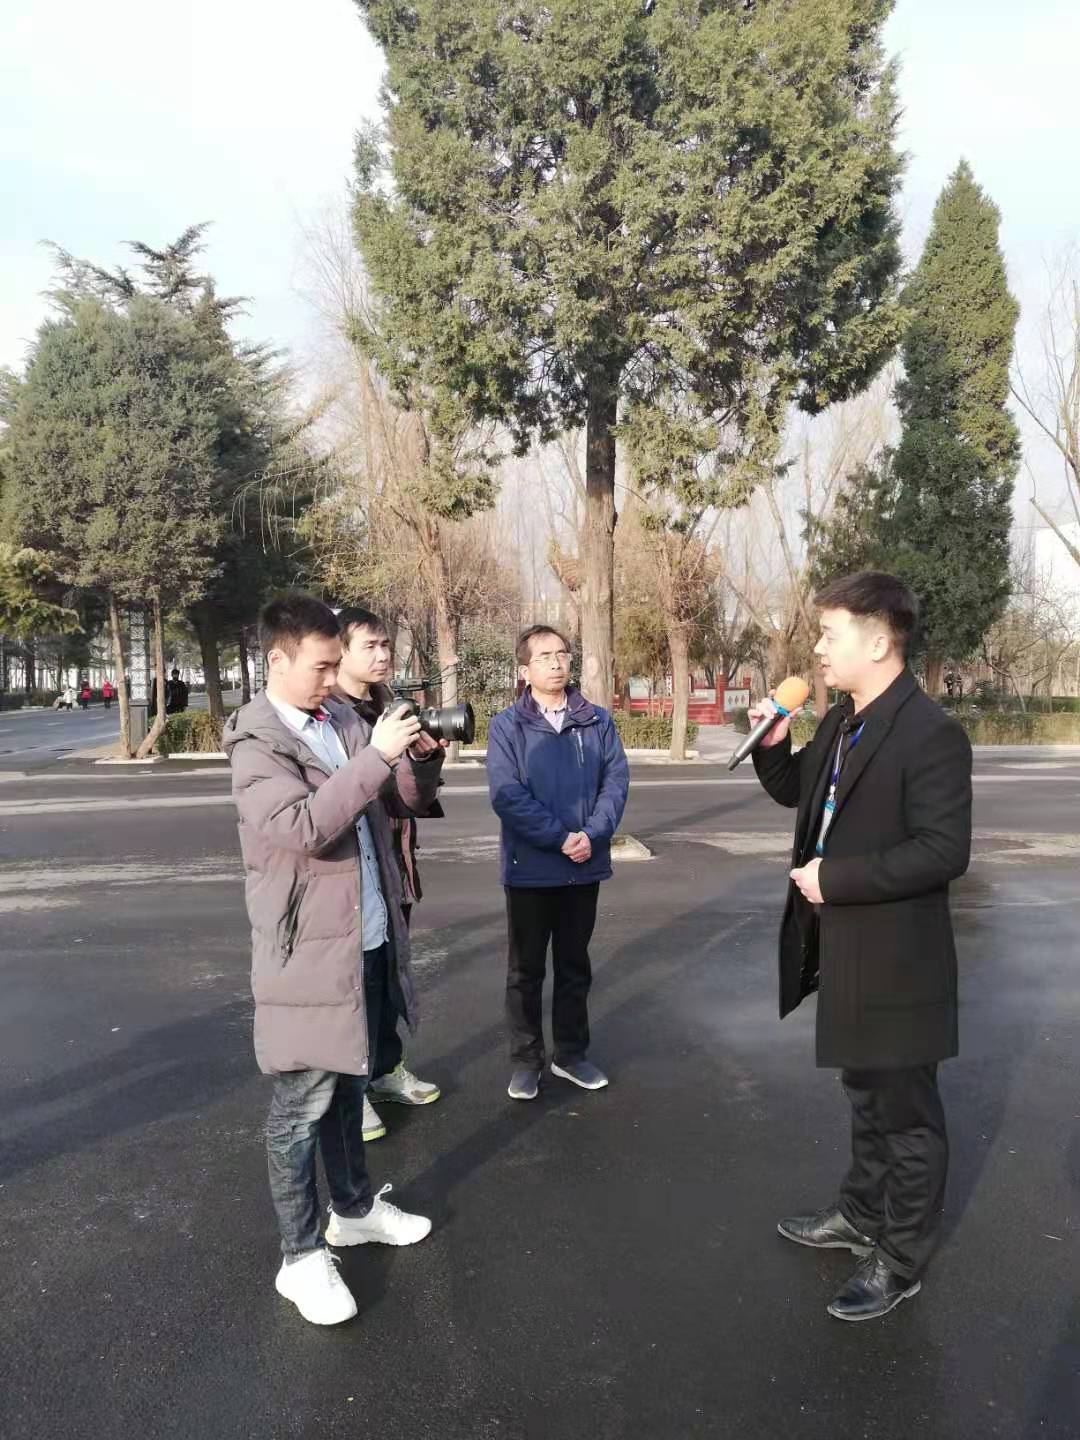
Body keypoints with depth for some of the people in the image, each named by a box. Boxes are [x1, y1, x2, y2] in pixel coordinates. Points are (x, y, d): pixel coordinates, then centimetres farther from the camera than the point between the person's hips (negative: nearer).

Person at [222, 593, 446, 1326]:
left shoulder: (344, 720, 7)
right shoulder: (255, 742, -13)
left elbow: (412, 798, 10)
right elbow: (301, 827, -28)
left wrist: (424, 757, -10)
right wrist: (377, 755, -29)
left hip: (371, 939, 7)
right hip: (310, 949, -7)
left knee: (348, 1084, 22)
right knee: (303, 1104, 6)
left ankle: (355, 1208, 39)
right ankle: (302, 1256, 20)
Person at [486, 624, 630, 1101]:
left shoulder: (598, 721, 2)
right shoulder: (506, 726, -6)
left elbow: (616, 779, -2)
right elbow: (507, 795, -14)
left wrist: (592, 834, -16)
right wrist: (560, 837, -19)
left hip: (585, 866, 3)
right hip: (530, 868, -2)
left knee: (575, 966, 16)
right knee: (525, 970, 9)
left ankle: (571, 1053, 31)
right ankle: (526, 1060, 24)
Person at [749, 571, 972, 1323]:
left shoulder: (931, 733, -22)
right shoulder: (842, 722, 6)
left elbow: (945, 851, -26)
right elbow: (798, 793, 19)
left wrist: (835, 879, -24)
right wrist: (773, 746, -1)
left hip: (894, 960, -9)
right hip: (846, 949, 9)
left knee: (906, 1113, 10)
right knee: (866, 1095, 25)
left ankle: (901, 1260, 27)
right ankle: (862, 1215, 44)